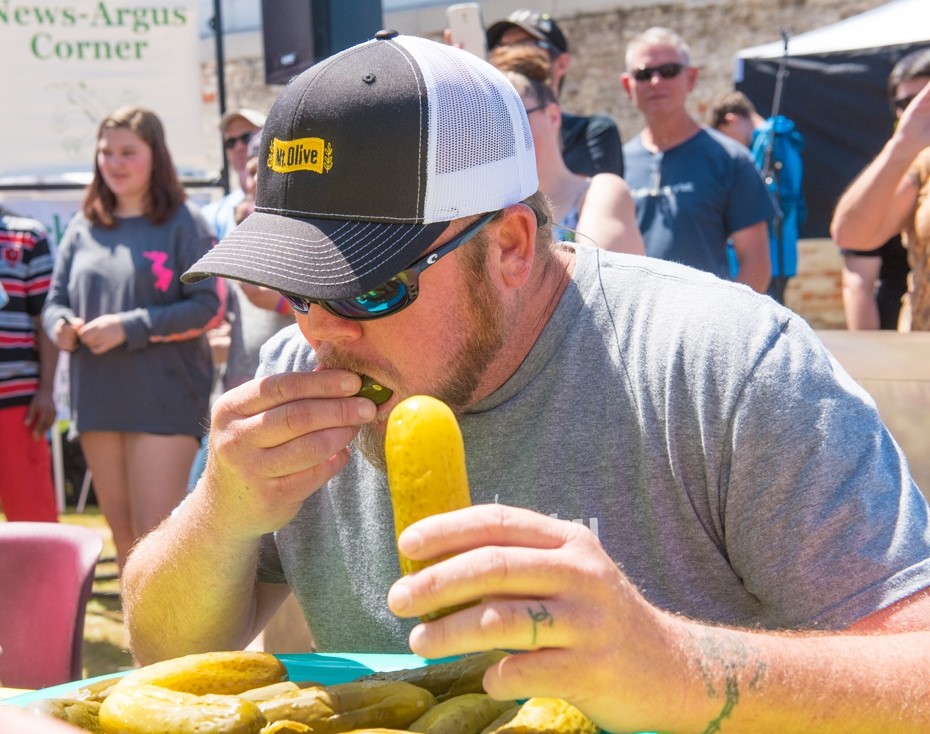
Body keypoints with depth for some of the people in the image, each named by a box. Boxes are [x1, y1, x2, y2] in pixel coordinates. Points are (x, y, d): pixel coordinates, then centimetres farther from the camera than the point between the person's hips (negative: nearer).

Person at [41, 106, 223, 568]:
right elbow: (55, 299, 15)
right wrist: (59, 325, -9)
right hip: (97, 400, 5)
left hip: (165, 400, -5)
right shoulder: (82, 227, 12)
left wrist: (130, 328, -16)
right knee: (122, 531, 13)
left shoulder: (184, 223, -3)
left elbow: (209, 307, -9)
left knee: (157, 533, -8)